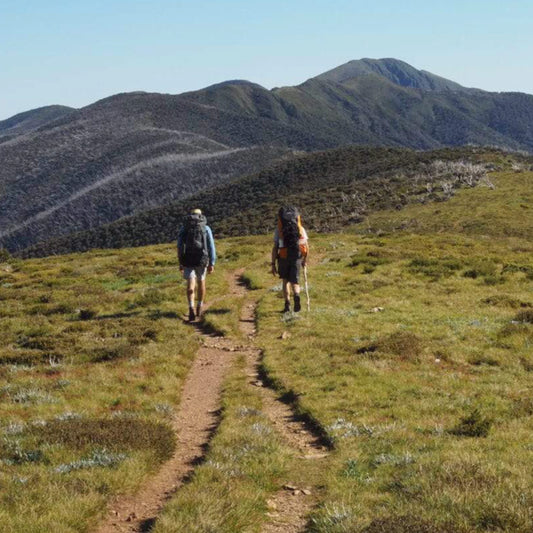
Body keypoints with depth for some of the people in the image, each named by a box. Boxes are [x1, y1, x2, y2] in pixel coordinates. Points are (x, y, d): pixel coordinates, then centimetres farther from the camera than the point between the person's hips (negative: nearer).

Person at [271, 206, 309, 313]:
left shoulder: (278, 229, 2)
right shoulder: (301, 229, 7)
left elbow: (275, 248, -3)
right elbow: (306, 247, 5)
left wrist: (273, 264, -1)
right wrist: (305, 260, 19)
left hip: (283, 258, -1)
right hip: (296, 259, 1)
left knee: (285, 281, 18)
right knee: (294, 282, 6)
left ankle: (287, 304, 10)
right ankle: (296, 296, -26)